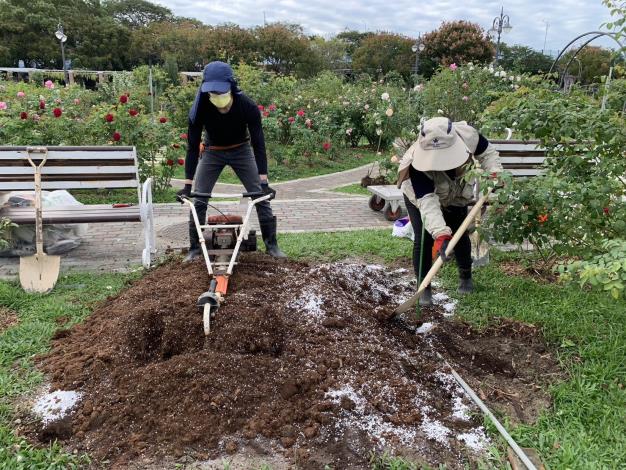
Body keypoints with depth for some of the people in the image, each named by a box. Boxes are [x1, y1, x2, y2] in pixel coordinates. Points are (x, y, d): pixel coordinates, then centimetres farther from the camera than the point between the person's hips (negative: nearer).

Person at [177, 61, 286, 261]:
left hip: (241, 150, 0)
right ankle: (195, 247, 6)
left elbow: (258, 144, -24)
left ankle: (271, 244, 4)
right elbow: (193, 146, -21)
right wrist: (188, 184, -24)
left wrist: (263, 181, -29)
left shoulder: (248, 107, -29)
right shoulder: (200, 109, -27)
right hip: (212, 152, 1)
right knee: (198, 199, -7)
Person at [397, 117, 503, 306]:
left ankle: (466, 277, 35)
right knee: (423, 239, -14)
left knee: (460, 234, 9)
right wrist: (440, 234, -61)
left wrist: (495, 172, -28)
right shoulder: (417, 163, -44)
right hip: (420, 197, -3)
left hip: (455, 196, 4)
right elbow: (427, 201, -50)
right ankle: (424, 288, 2)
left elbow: (487, 152, -11)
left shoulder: (467, 134, -34)